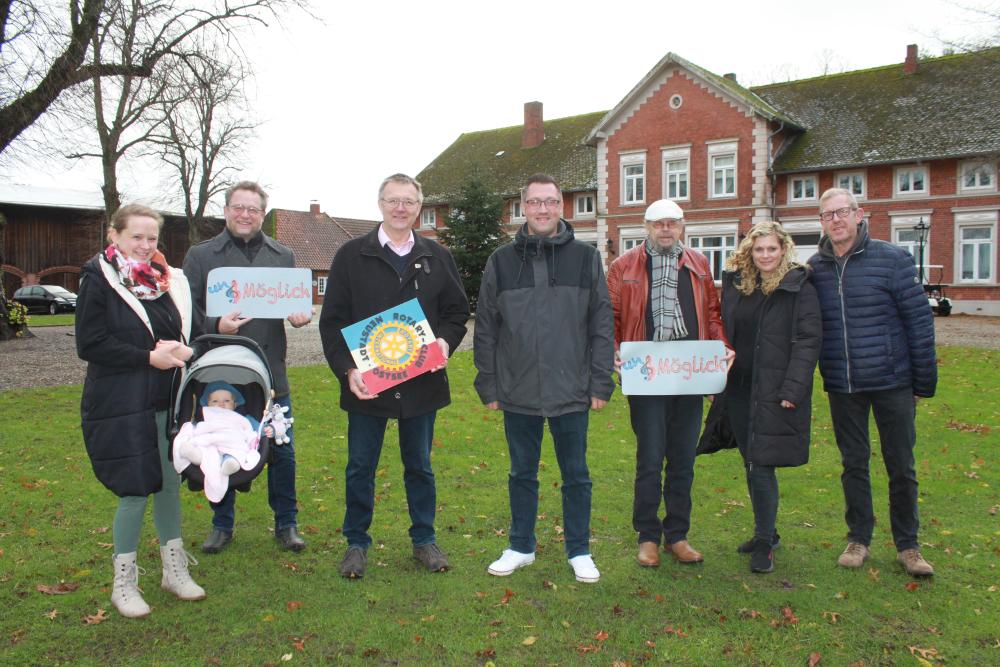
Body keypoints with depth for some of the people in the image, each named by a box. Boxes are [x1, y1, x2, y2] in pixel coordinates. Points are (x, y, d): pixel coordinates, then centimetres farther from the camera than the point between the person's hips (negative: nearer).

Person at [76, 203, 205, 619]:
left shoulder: (168, 281, 9)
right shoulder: (98, 280, -6)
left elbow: (184, 331, 18)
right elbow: (90, 344, -12)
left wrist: (179, 351, -5)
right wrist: (149, 357, -17)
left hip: (166, 401, 5)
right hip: (121, 405, -5)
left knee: (170, 483, 11)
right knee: (135, 491, -1)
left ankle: (174, 570, 27)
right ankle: (123, 584, 18)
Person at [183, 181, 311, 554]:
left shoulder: (283, 256, 12)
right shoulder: (201, 255, 4)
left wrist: (301, 315, -8)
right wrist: (215, 325, -20)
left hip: (271, 371, 2)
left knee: (282, 452, 7)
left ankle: (286, 523, 23)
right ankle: (222, 525, 28)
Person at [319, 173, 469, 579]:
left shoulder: (437, 258, 7)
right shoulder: (351, 256, 0)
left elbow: (458, 311, 11)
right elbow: (332, 320, -2)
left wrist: (445, 341, -10)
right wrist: (347, 368, -15)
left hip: (422, 382, 2)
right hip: (365, 382, -1)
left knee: (419, 466, 14)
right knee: (360, 468, 9)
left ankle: (424, 539, 29)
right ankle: (357, 543, 26)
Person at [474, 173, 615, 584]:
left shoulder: (586, 259, 2)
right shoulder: (501, 261, 3)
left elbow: (601, 326, 1)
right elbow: (485, 329, 5)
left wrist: (601, 383, -3)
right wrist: (488, 385, 1)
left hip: (572, 393, -1)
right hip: (517, 394, 1)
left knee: (576, 476, 11)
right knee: (522, 474, 14)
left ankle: (579, 552, 27)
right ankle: (521, 548, 31)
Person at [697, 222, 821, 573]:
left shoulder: (799, 288, -6)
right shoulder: (735, 284, 9)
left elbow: (809, 341, -10)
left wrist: (792, 390, -17)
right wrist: (721, 379, 5)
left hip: (775, 393, -5)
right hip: (739, 389, 6)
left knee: (762, 466, -6)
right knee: (751, 465, 15)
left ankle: (764, 544, 9)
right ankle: (765, 532, 32)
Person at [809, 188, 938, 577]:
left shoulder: (892, 259, -6)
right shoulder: (814, 268, 2)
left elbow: (919, 320, -4)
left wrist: (924, 381, -4)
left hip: (892, 382, -2)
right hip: (842, 387, 2)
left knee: (901, 466, 8)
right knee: (854, 464, 13)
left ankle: (907, 545, 24)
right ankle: (858, 539, 27)